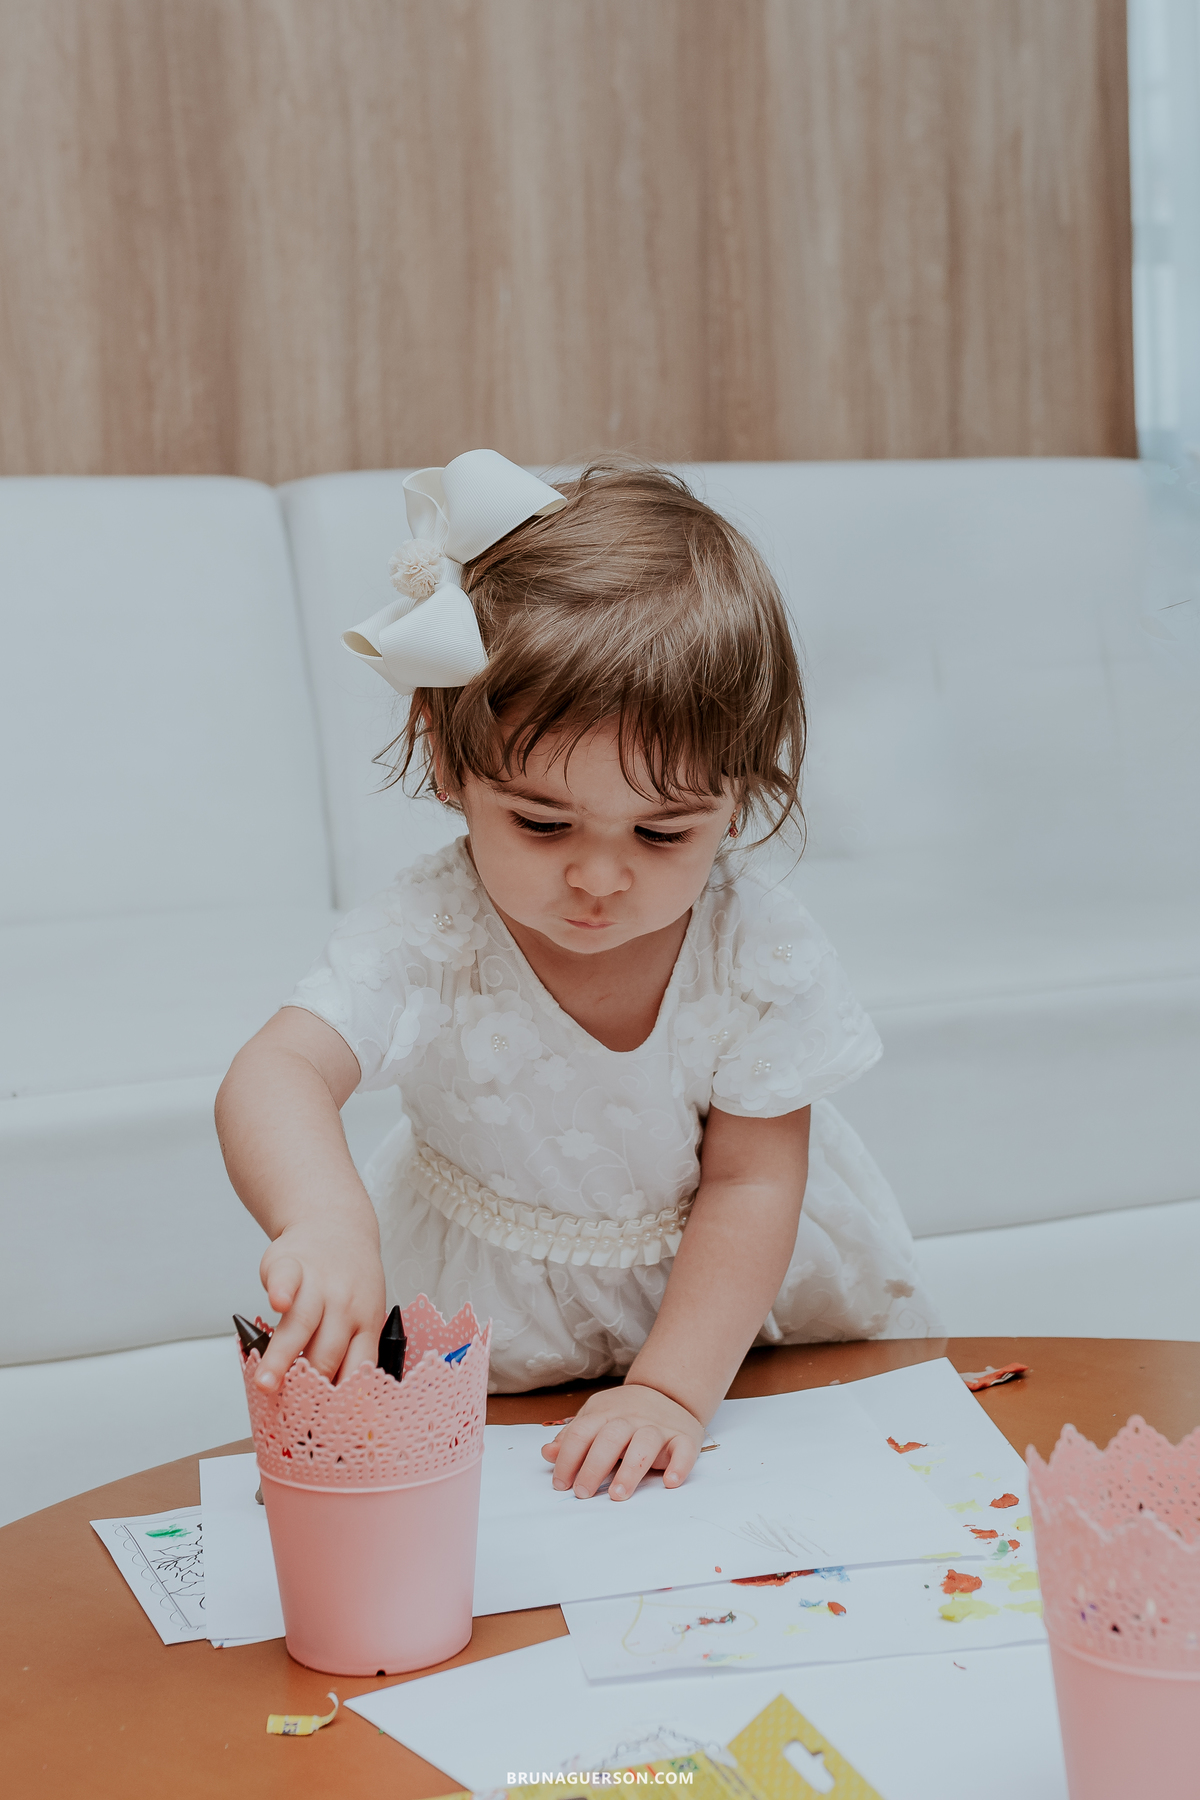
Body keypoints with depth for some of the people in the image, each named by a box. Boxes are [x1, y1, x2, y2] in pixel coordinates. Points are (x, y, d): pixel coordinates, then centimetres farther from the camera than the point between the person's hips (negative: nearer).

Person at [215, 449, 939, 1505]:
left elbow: (749, 1186, -19)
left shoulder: (759, 952, -23)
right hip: (488, 1311, -2)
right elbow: (275, 1077, -37)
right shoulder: (427, 935, -25)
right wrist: (324, 1222, -60)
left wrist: (672, 1388, -30)